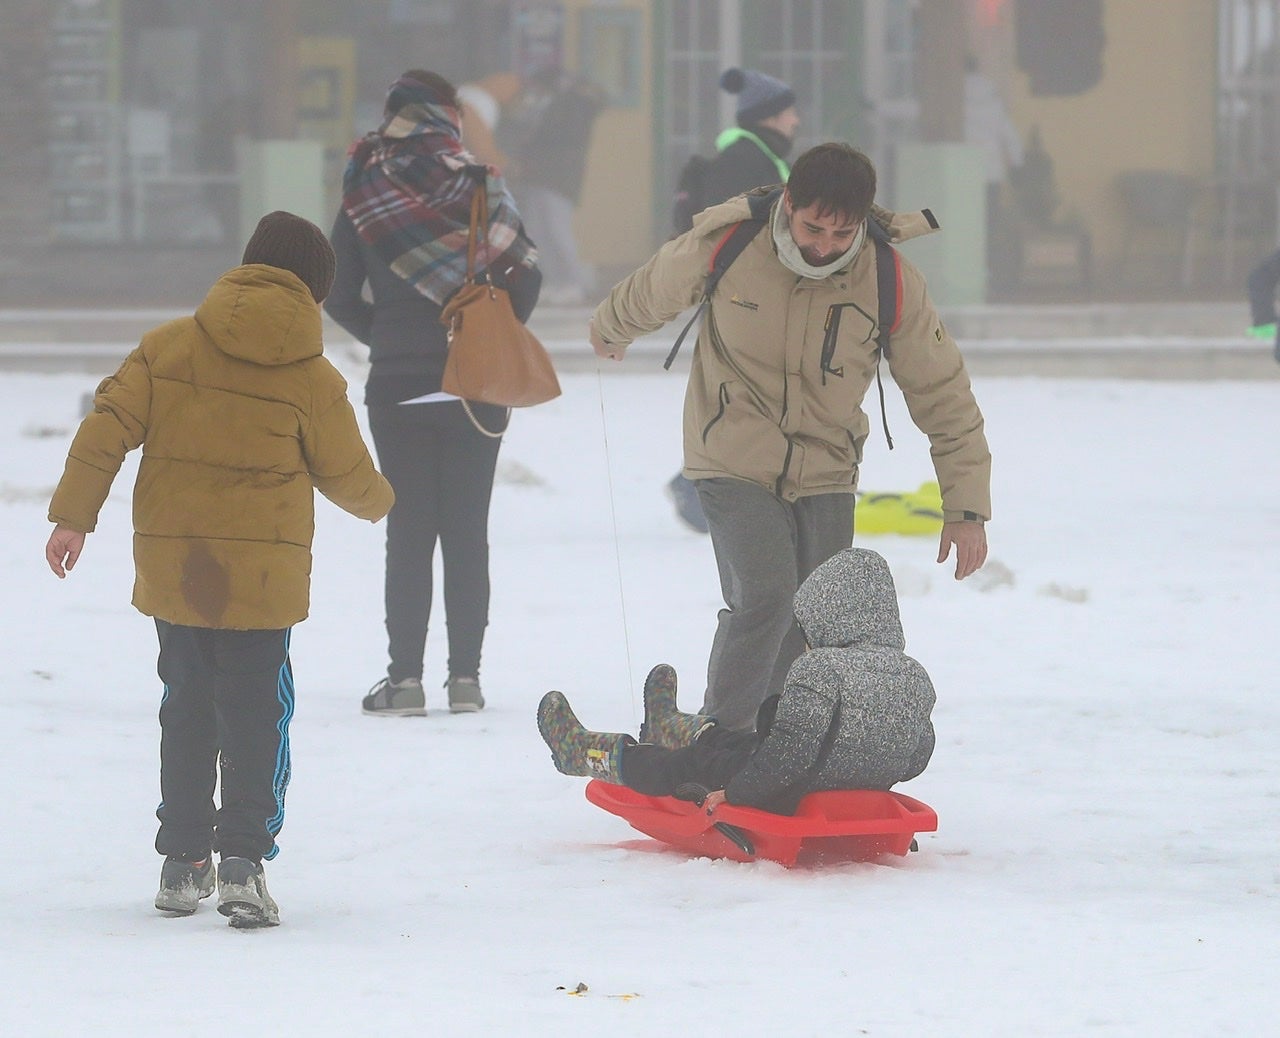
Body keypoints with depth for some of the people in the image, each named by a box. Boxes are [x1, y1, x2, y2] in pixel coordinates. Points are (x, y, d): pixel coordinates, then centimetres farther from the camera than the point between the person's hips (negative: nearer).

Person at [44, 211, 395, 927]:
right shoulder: (313, 379, -4)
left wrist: (74, 515, 3)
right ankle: (243, 861, -11)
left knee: (186, 712, 16)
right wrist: (379, 501, 29)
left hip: (170, 566, 3)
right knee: (256, 719, 2)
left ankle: (183, 864, 20)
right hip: (263, 578, -3)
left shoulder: (168, 347, 1)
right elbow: (347, 474, 6)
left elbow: (109, 426, -2)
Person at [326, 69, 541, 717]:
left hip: (396, 388, 0)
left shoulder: (363, 195, -2)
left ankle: (405, 679, 0)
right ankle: (466, 678, 6)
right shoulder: (478, 183, -4)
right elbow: (525, 271, -8)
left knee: (407, 531, 4)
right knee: (467, 531, 7)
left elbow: (340, 298, -1)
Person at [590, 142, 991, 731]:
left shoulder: (891, 283, -11)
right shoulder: (722, 246, -14)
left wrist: (965, 507, -4)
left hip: (826, 477, 3)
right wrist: (610, 330, 30)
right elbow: (650, 294, 9)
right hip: (736, 466, -3)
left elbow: (942, 395, -2)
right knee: (765, 597, -22)